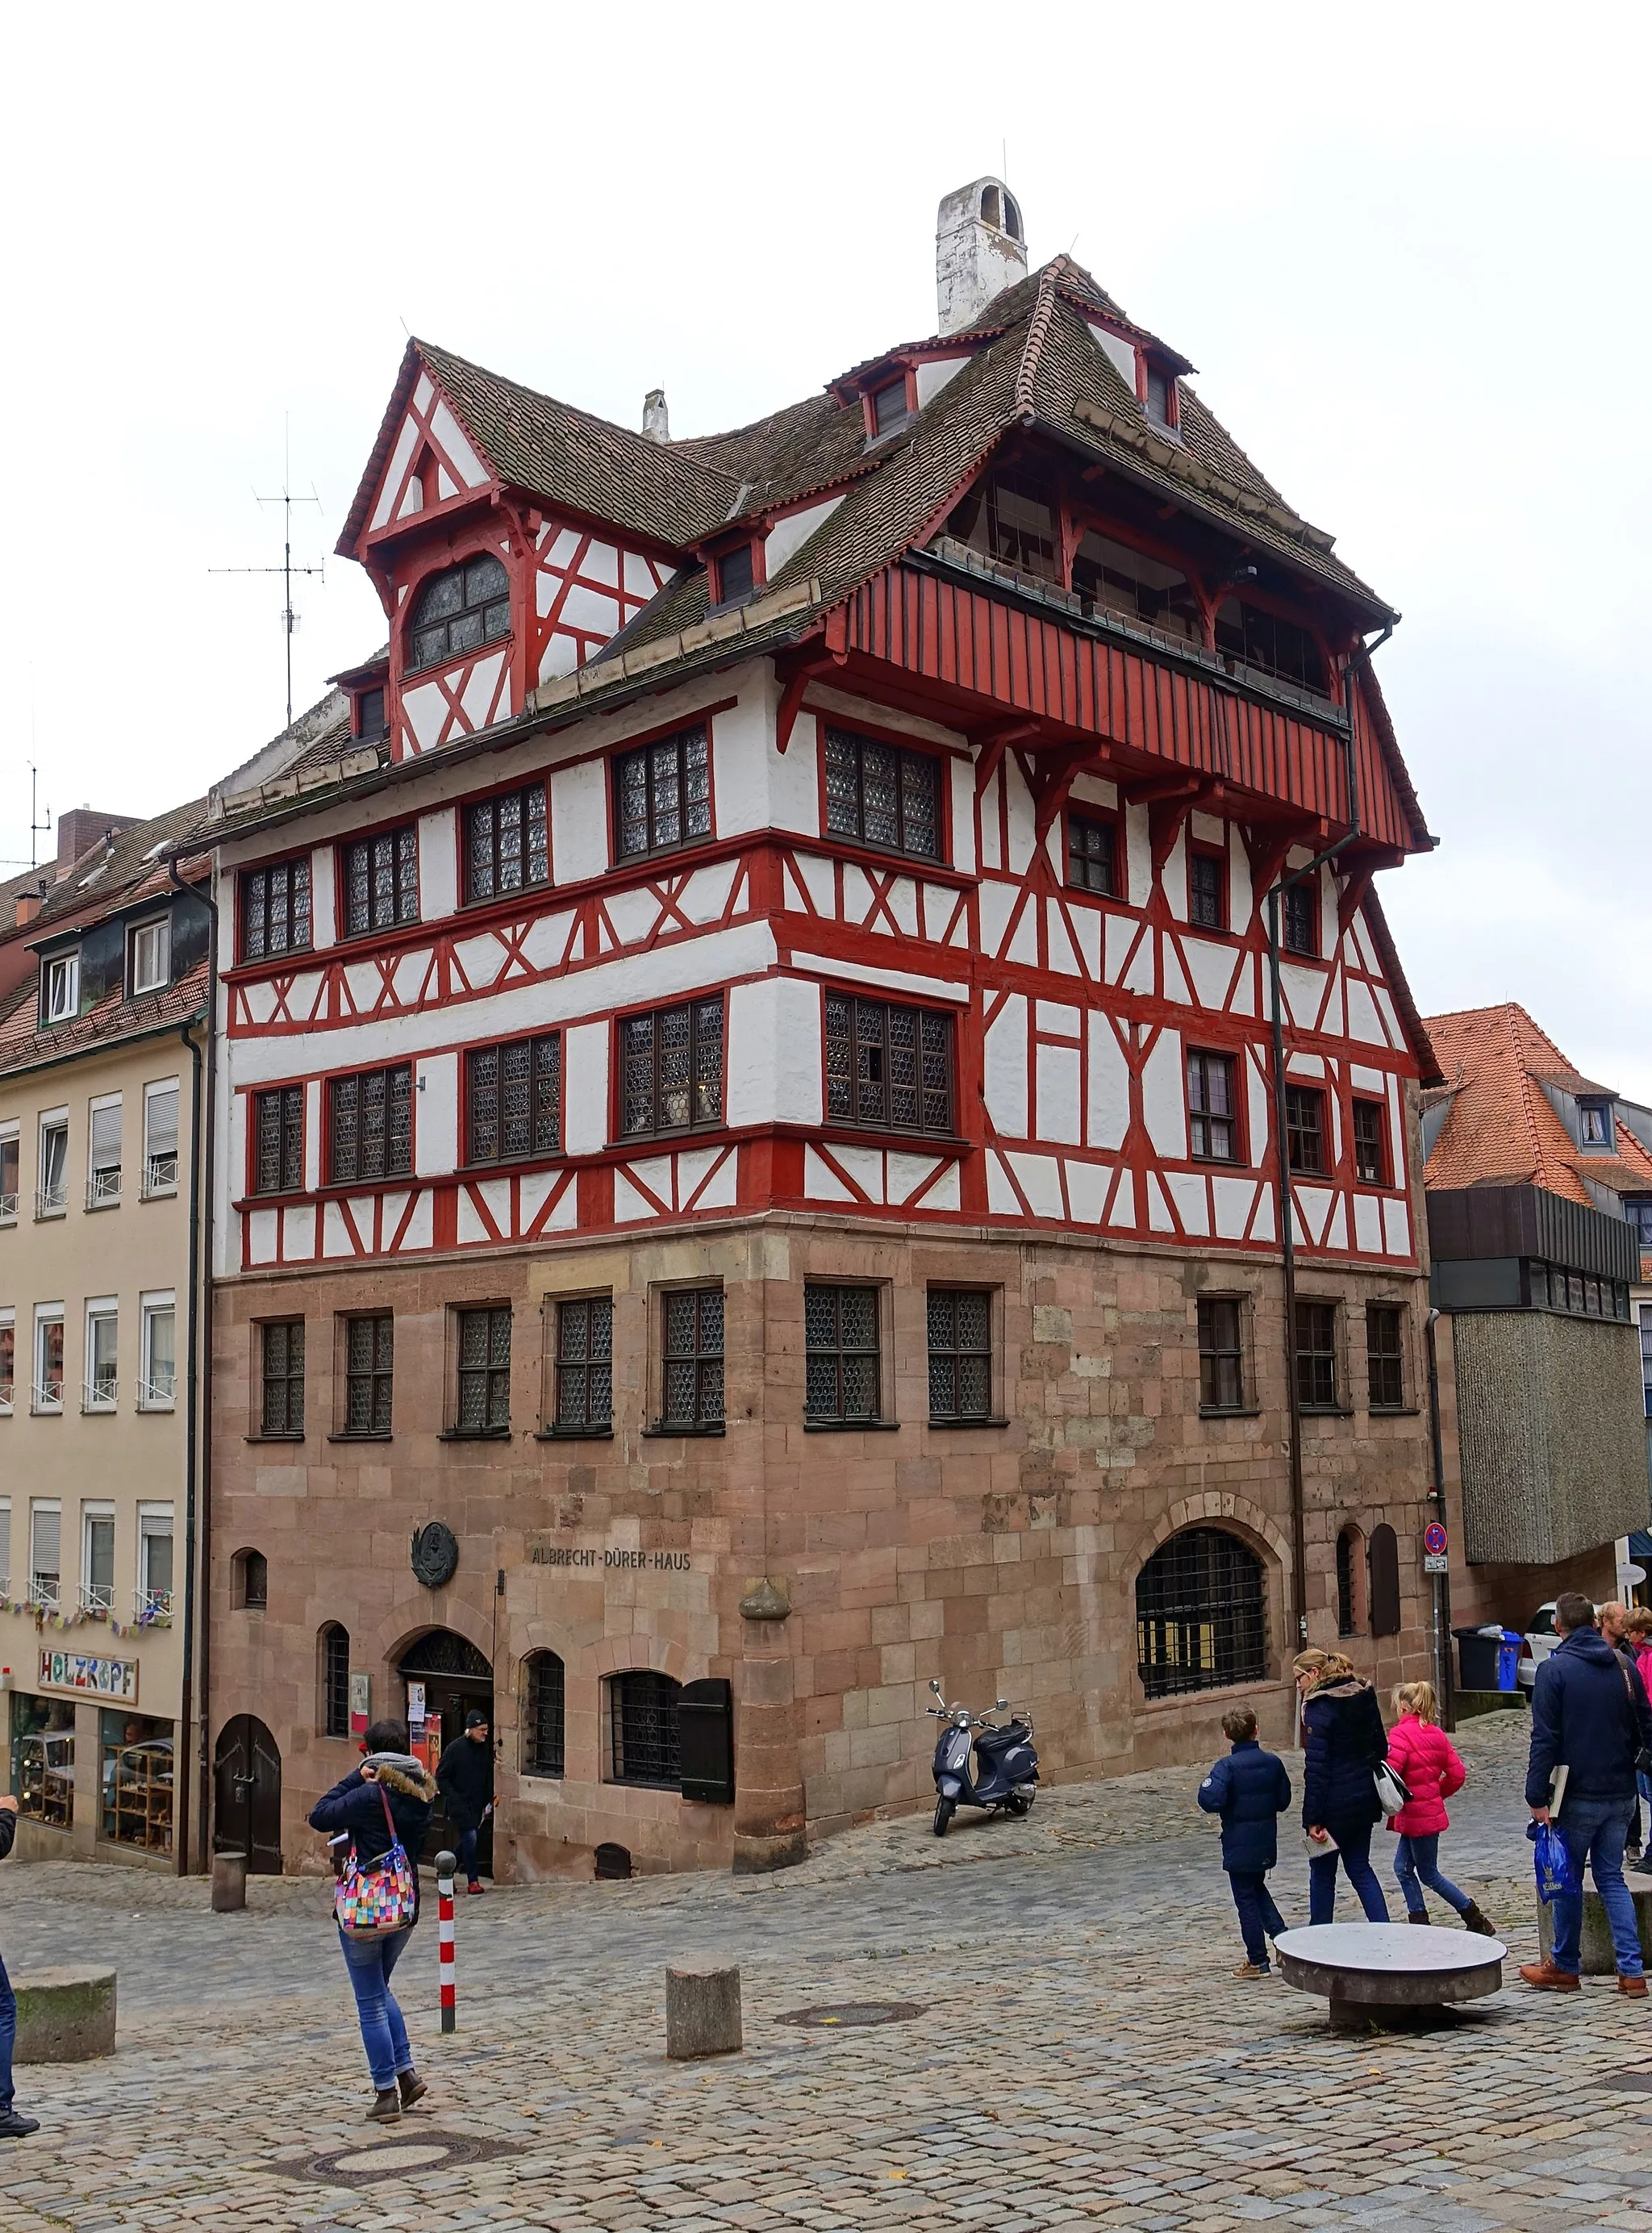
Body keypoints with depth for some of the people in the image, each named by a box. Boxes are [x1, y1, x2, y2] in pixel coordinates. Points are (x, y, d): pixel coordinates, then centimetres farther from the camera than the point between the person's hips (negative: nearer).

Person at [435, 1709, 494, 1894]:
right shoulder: (455, 1749, -12)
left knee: (468, 1840, 9)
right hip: (459, 1804, -6)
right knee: (470, 1838, -11)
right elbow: (441, 1777, -8)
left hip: (476, 1805, 6)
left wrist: (488, 1800, 10)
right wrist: (452, 1798, -15)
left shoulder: (485, 1749, 6)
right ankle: (472, 1881, -1)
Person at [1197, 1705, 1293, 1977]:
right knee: (1257, 1889, 27)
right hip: (1266, 1844, 5)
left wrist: (1205, 1786, -11)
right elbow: (1284, 1801, 6)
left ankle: (1257, 1961, 12)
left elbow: (1212, 1801, -30)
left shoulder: (1227, 1767, -18)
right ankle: (1281, 1936, 15)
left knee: (1246, 1899, 5)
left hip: (1239, 1847, -5)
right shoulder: (1273, 1762, -3)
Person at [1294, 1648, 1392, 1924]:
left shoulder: (1319, 1707, -18)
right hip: (1364, 1798, 7)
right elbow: (1380, 1747, 14)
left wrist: (1313, 1818, -17)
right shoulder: (1365, 1697, 6)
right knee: (1360, 1868, 16)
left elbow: (1316, 1767, -19)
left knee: (1322, 1873, 7)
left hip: (1335, 1806, -7)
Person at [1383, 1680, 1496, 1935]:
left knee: (1429, 1875, 7)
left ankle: (1474, 1918, 12)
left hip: (1417, 1816, -8)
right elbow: (1457, 1774, 8)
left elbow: (1390, 1774, -28)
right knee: (1403, 1868, 14)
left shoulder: (1401, 1734, -18)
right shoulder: (1436, 1734, 7)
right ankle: (1419, 1921, 16)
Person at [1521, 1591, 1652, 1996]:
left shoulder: (1554, 1670, -12)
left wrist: (1537, 1797, -13)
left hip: (1577, 1796, -5)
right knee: (1611, 1877, 13)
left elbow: (1544, 1739, -15)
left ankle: (1564, 1967, 18)